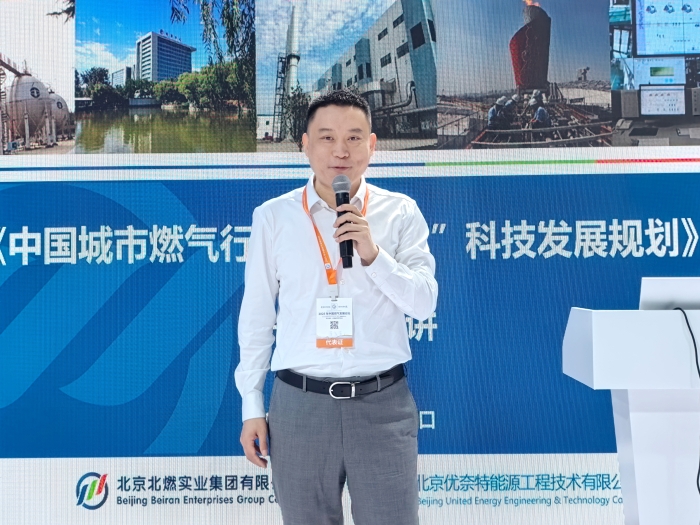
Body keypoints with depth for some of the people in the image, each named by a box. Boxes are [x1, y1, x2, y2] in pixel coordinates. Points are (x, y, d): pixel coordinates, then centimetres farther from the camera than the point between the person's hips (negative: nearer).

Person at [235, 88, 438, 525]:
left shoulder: (400, 213, 1)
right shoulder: (273, 216, 1)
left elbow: (424, 304, -3)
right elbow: (256, 315, 4)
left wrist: (373, 254, -18)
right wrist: (252, 407, 4)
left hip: (383, 402, 0)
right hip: (299, 403, 1)